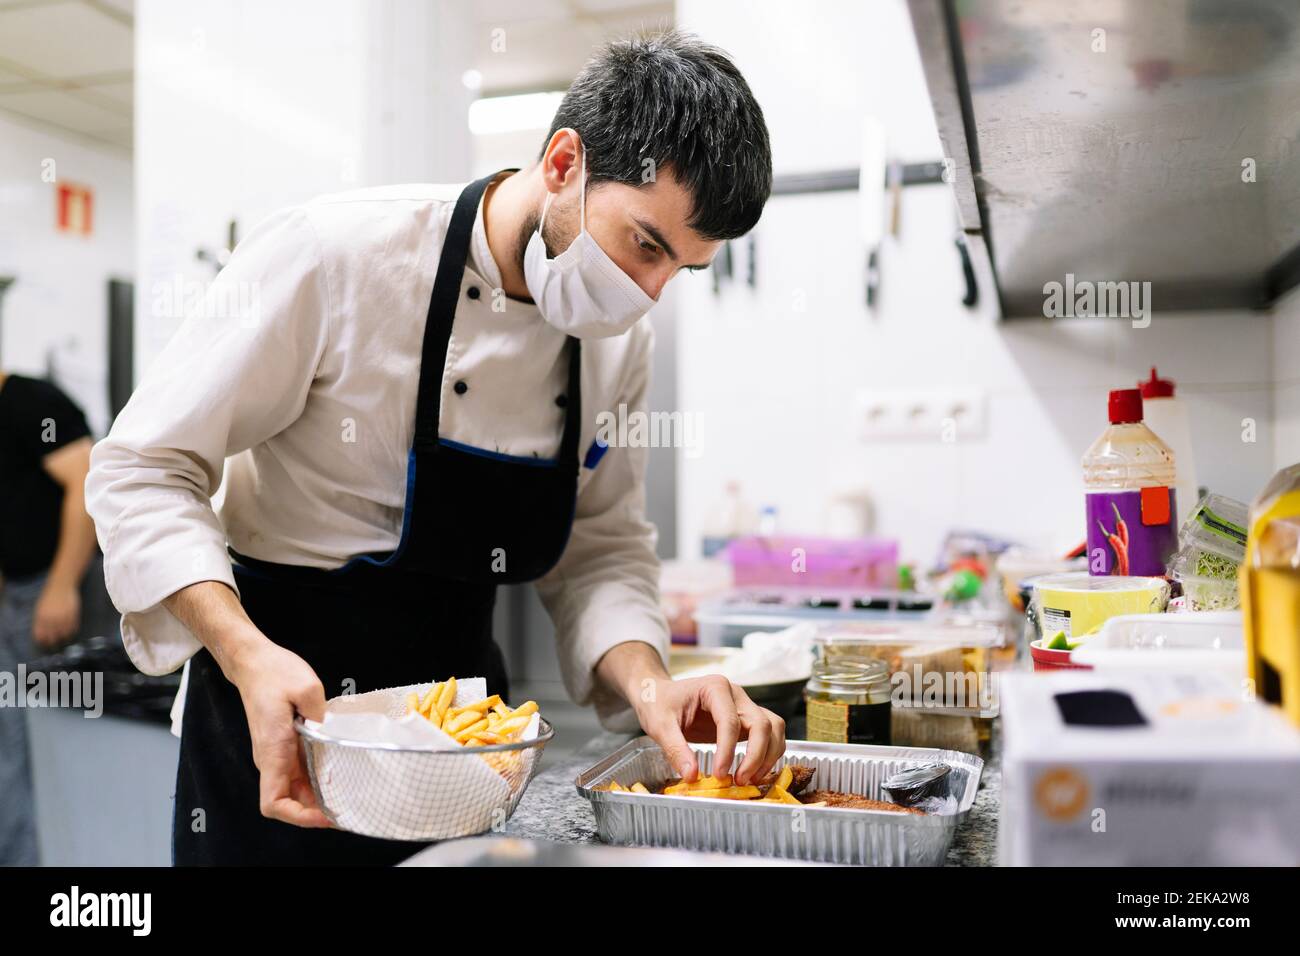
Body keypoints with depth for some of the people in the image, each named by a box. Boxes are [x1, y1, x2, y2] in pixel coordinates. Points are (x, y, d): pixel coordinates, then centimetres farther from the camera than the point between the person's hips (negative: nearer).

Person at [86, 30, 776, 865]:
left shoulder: (622, 337, -3)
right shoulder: (333, 255, -20)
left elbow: (600, 547, 1)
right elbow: (144, 472, -16)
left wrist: (645, 679, -19)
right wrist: (248, 656, -31)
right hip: (281, 721, -5)